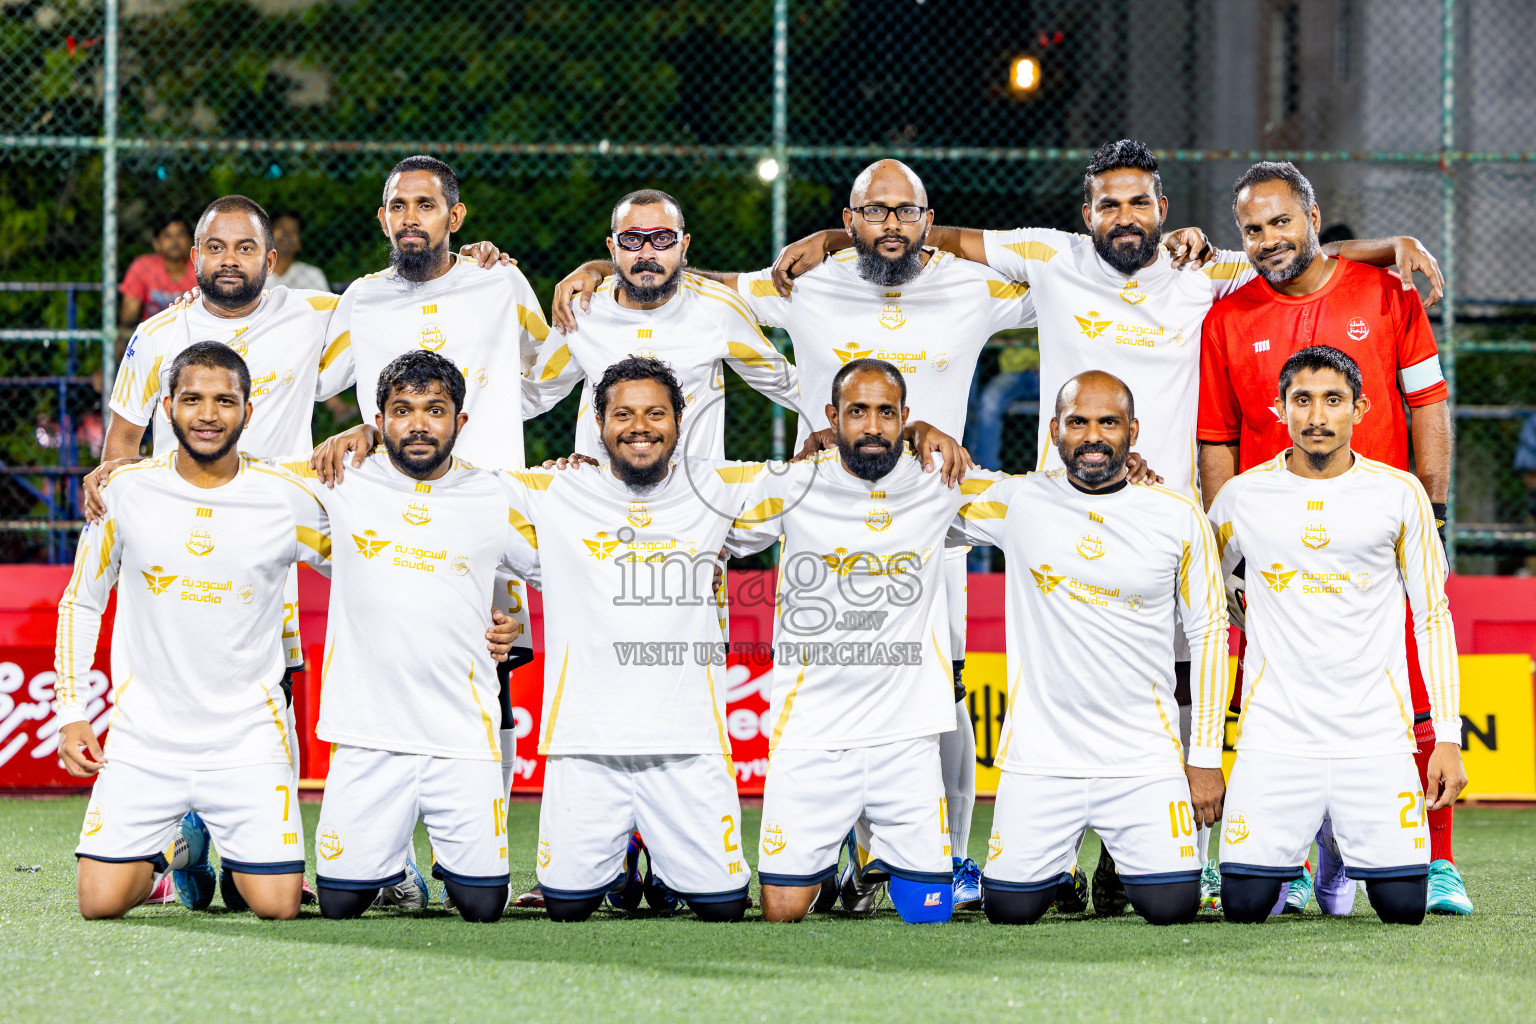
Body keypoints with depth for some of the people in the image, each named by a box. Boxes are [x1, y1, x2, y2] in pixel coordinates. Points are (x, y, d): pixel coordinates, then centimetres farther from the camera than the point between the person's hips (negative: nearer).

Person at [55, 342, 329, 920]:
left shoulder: (287, 499, -5)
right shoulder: (127, 492, -2)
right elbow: (81, 602, 10)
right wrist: (71, 714, 4)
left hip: (249, 737, -1)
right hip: (145, 738, 1)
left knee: (276, 906, -11)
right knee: (101, 902, -9)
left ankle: (242, 853, 26)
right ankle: (178, 845, 25)